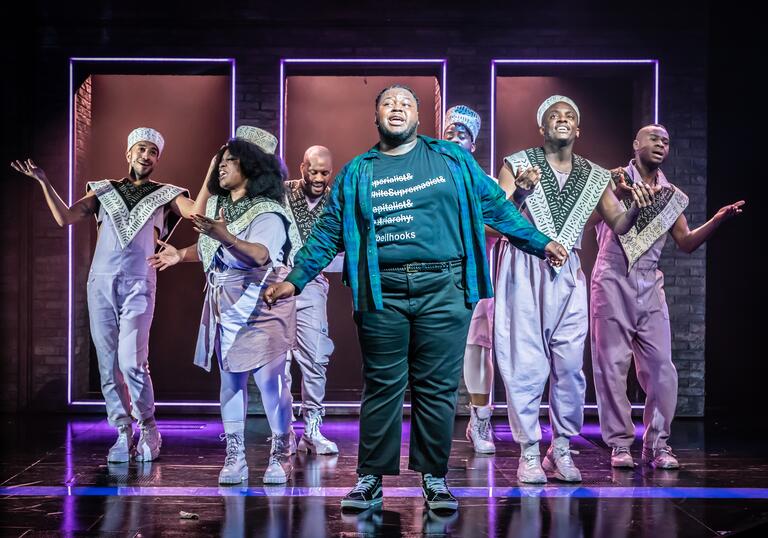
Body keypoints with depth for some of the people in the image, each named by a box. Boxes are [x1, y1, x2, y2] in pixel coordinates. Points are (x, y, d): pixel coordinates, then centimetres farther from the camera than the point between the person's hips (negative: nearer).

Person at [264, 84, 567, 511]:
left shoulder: (452, 159, 11)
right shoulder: (356, 173, 12)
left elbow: (494, 204, 15)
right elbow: (328, 233, 13)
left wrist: (540, 243, 13)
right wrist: (295, 281, 8)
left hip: (443, 288, 0)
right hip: (381, 292, 1)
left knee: (438, 387, 2)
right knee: (382, 386, 4)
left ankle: (434, 478, 13)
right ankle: (371, 479, 13)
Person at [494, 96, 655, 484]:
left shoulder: (594, 176, 15)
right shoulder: (518, 164, 5)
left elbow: (618, 225, 11)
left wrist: (636, 208, -10)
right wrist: (519, 193, -22)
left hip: (567, 275, 3)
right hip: (524, 270, -3)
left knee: (570, 365, 0)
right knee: (526, 363, -5)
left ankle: (561, 449, 12)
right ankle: (529, 452, 3)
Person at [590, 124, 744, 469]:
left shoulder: (672, 197, 15)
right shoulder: (615, 181, 2)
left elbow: (686, 243, 16)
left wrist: (717, 220, 2)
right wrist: (617, 195, -28)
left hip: (649, 285, 4)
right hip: (613, 281, -4)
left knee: (661, 365, -2)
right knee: (613, 364, -2)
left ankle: (656, 443, 7)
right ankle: (619, 444, 5)